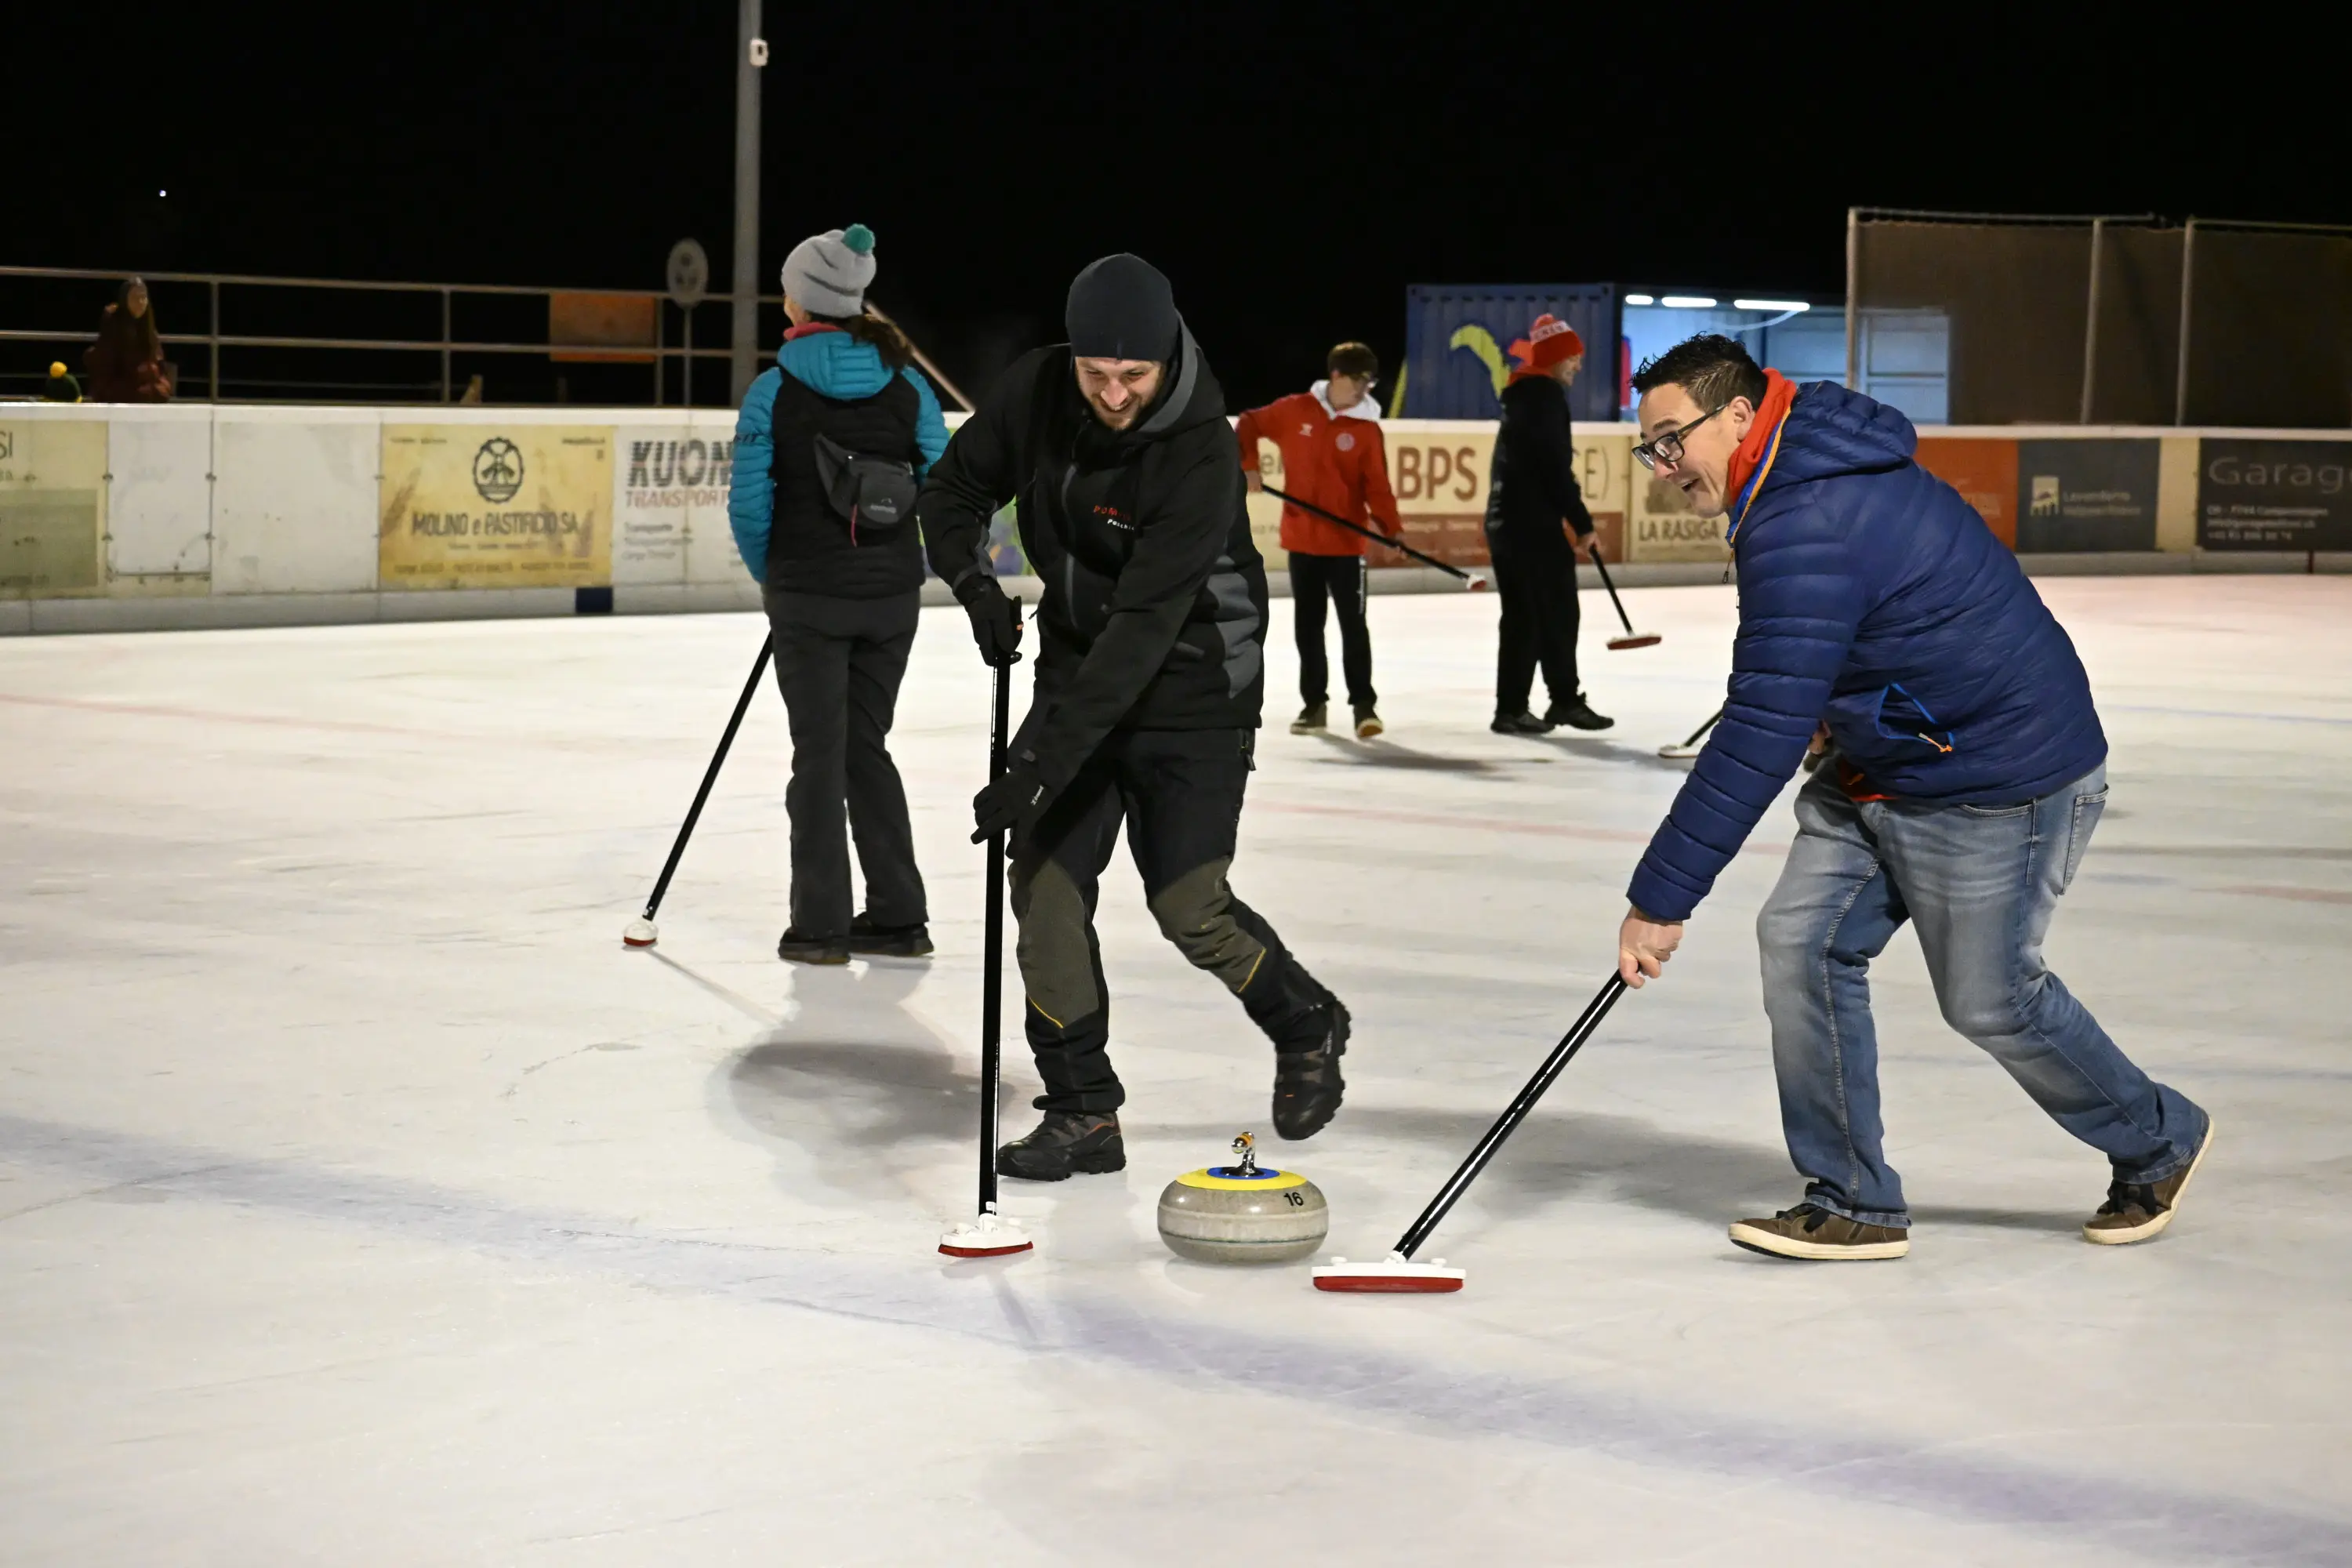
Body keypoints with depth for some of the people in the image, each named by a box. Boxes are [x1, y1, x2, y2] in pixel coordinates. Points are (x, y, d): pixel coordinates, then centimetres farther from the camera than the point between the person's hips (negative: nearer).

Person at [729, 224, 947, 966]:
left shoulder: (775, 390, -9)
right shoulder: (906, 385, 0)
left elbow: (750, 504, -9)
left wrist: (771, 573, 8)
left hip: (809, 595, -3)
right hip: (892, 595, 3)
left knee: (820, 751, 7)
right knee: (867, 744, 16)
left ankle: (820, 925, 8)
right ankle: (897, 915, 18)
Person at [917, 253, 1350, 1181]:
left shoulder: (1199, 452, -28)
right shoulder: (1036, 392, -10)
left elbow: (1145, 626, -33)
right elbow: (954, 490, 7)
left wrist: (1042, 762, -36)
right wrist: (977, 587, -14)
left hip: (1190, 692, -5)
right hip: (1078, 669, 5)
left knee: (1189, 905, -8)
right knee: (1045, 882, -4)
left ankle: (1306, 1027, 22)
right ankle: (1083, 1113, 6)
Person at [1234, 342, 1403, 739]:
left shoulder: (1366, 429, -5)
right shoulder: (1294, 411, -2)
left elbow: (1377, 486, -8)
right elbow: (1248, 425, 12)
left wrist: (1391, 526, -21)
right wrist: (1247, 465, -1)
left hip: (1345, 542, -2)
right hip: (1301, 539, 2)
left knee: (1353, 624, -3)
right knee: (1307, 624, 10)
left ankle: (1363, 703, 4)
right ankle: (1314, 703, 20)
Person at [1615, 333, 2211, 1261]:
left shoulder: (1807, 530, -30)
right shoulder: (1809, 474, 3)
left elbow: (1759, 737, -33)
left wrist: (1663, 897, -30)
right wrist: (1837, 715, 20)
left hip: (2000, 782, -10)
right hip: (1877, 761, 10)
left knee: (1988, 997, 3)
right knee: (1803, 941, -2)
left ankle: (2155, 1143, 30)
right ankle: (1853, 1206, 5)